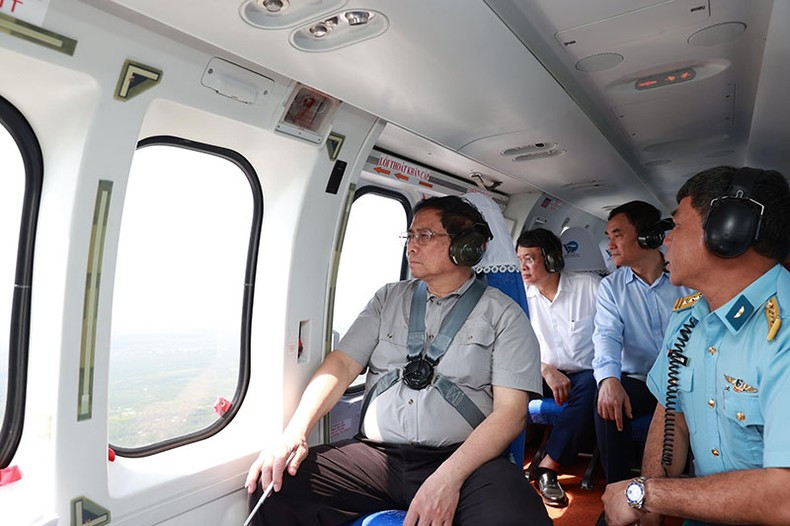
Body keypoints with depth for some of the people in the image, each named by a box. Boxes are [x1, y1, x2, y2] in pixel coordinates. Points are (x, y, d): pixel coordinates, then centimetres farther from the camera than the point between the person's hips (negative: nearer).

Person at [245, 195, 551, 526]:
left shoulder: (502, 313, 2)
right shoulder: (389, 298, 14)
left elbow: (510, 410, -6)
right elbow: (342, 363, 6)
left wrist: (448, 477, -19)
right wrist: (294, 433, -9)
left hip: (465, 458, -2)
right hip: (376, 456, 3)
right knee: (274, 486, -17)